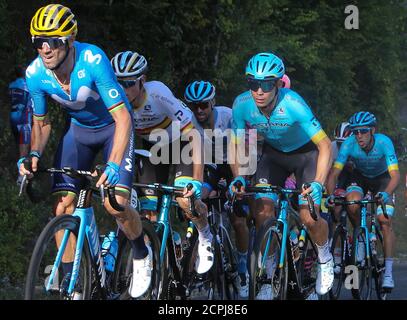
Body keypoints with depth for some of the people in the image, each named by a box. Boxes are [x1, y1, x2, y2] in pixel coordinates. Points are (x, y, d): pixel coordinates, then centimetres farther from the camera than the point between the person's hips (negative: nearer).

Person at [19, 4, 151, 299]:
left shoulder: (93, 61, -35)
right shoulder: (35, 74, -21)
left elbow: (122, 117, -35)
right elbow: (41, 123, -4)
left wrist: (114, 165, -47)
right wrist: (34, 154, -24)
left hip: (113, 127, -4)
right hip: (79, 129, 4)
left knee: (115, 204, -18)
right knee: (62, 207, -9)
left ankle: (142, 255, 14)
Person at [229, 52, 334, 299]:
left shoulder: (293, 104, -36)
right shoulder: (242, 104, -25)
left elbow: (325, 146, -33)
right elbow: (236, 145, -10)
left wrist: (318, 183, -44)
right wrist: (238, 177, -26)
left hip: (306, 153, -3)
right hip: (274, 154, 3)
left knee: (309, 218, -16)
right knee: (263, 211, -15)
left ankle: (325, 260, 16)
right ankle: (268, 276, 2)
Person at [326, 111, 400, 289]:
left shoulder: (384, 142, -33)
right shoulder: (349, 144, -29)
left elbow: (395, 175, -40)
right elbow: (334, 173, -29)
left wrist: (385, 194, -58)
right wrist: (330, 195, -47)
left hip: (382, 178, -1)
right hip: (360, 177, 1)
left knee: (385, 221, -17)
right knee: (352, 204, -31)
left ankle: (388, 272, -13)